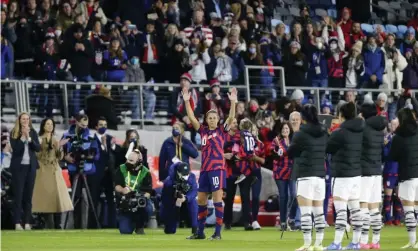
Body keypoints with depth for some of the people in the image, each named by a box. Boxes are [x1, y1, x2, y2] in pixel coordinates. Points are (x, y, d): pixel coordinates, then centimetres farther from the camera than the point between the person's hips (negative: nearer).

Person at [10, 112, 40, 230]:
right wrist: (23, 137, -17)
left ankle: (27, 222, 3)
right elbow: (15, 148, -12)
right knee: (18, 194, -5)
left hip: (31, 166, 3)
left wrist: (29, 138, -13)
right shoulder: (14, 133, -1)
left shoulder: (33, 133, 7)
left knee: (28, 194, 2)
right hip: (18, 166, -3)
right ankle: (17, 222, -7)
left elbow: (38, 148, -2)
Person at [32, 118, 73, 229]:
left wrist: (60, 147, -7)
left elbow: (60, 157, 10)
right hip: (44, 171, -4)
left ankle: (57, 226, 3)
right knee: (47, 196, -10)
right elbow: (36, 155, -7)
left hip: (55, 171, 4)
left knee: (57, 195, -1)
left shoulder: (55, 140, 15)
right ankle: (50, 227, -9)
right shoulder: (39, 140, 2)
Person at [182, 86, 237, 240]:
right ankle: (200, 232, 20)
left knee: (217, 200, -8)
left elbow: (231, 117, -11)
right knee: (201, 200, 10)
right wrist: (186, 101, -5)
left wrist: (233, 102, -22)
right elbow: (191, 117, 4)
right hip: (204, 169, 5)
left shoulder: (221, 131, 2)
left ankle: (218, 233, -6)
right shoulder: (203, 131, 11)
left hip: (217, 169, -5)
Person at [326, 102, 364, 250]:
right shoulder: (361, 132, 6)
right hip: (357, 174, 7)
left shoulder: (339, 133, -14)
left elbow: (326, 148, -3)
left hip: (342, 174, -7)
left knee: (340, 209, -8)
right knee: (355, 208, 10)